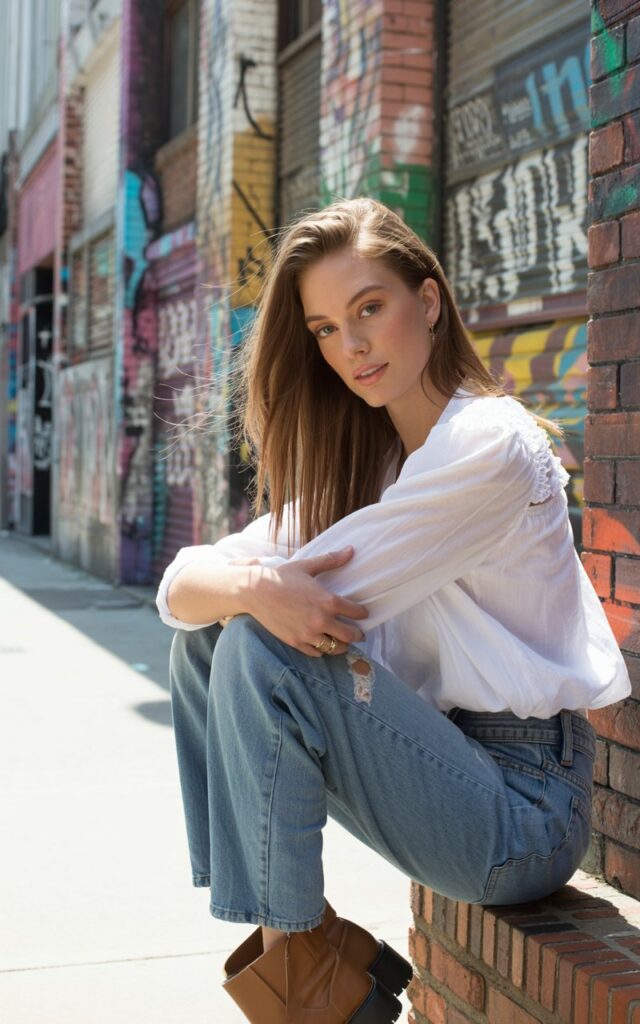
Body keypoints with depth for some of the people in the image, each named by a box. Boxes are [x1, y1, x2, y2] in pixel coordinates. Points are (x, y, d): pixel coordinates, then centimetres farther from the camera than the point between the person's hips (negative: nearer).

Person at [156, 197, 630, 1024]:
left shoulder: (491, 442, -14)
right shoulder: (357, 457, 10)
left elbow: (331, 595, -22)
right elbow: (181, 587, -2)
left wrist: (242, 583, -8)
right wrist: (253, 590, -22)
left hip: (523, 811, -8)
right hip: (434, 755, 8)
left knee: (261, 653, -22)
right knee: (208, 635, -2)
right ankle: (282, 936, 1)